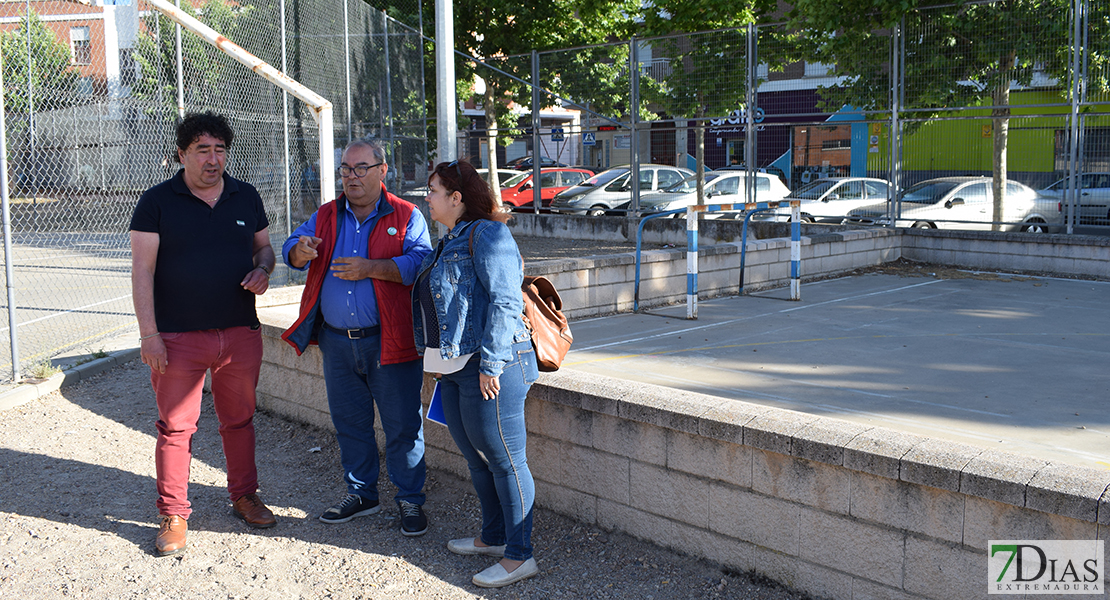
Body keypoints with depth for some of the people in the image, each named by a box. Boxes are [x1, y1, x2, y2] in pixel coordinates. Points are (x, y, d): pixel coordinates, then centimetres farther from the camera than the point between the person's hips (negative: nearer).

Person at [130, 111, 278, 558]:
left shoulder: (246, 197, 8)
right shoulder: (157, 202, -3)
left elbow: (264, 245, 20)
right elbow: (142, 270, -6)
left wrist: (262, 270, -5)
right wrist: (149, 333, -13)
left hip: (240, 333, 3)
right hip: (178, 337, -3)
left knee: (239, 419, 13)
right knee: (176, 427, 2)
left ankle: (244, 495, 30)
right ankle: (173, 516, 14)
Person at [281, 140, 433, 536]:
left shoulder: (406, 217, -2)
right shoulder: (325, 217, 12)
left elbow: (420, 262, -16)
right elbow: (291, 248, 2)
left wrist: (370, 268, -25)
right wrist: (301, 251, -22)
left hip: (388, 341, -4)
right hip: (336, 341, 5)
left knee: (402, 425, 1)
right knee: (349, 422, 16)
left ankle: (410, 499, 16)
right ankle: (361, 493, 32)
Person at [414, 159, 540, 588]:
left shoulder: (487, 235, -11)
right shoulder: (451, 241, 19)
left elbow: (505, 301, -19)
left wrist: (491, 363, -23)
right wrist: (440, 359, 22)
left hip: (488, 367, -10)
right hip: (453, 367, 10)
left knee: (504, 458, -4)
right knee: (474, 455, 17)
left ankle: (519, 556, 4)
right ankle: (494, 537, 31)